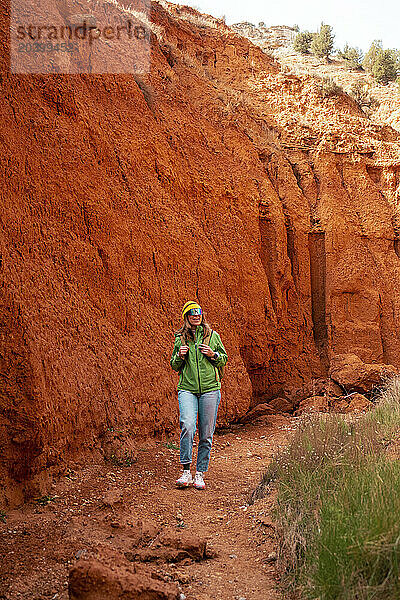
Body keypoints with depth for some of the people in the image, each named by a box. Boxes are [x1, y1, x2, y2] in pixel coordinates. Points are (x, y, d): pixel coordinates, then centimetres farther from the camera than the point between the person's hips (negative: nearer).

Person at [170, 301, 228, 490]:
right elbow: (174, 366, 17)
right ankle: (186, 471, -10)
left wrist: (212, 354, -6)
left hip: (210, 389, 1)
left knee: (206, 434, 1)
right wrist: (180, 356, -4)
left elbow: (224, 360, 14)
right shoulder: (180, 338, 10)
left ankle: (200, 474, 13)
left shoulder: (213, 336, 8)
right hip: (187, 389, 0)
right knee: (187, 426, -21)